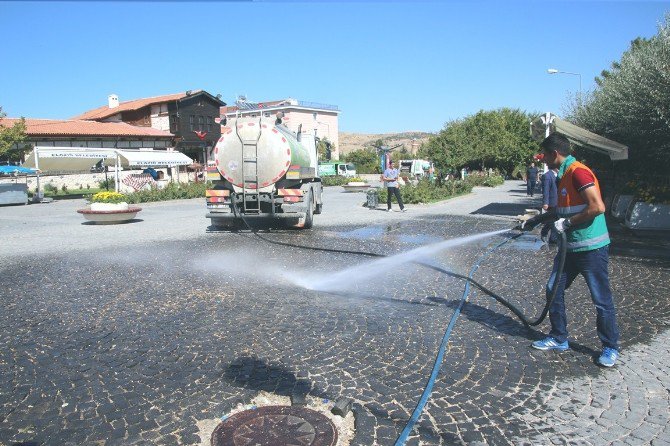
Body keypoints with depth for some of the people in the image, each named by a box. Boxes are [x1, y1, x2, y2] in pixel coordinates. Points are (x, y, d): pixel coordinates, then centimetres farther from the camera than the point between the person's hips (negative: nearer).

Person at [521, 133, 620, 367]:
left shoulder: (578, 172, -18)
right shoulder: (564, 176, 13)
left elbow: (597, 207, -26)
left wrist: (567, 223, -18)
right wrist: (537, 220, 21)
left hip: (592, 248, -10)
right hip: (571, 247, 10)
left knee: (602, 299, 3)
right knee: (554, 289, 11)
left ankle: (610, 348, 19)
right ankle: (558, 339, 24)